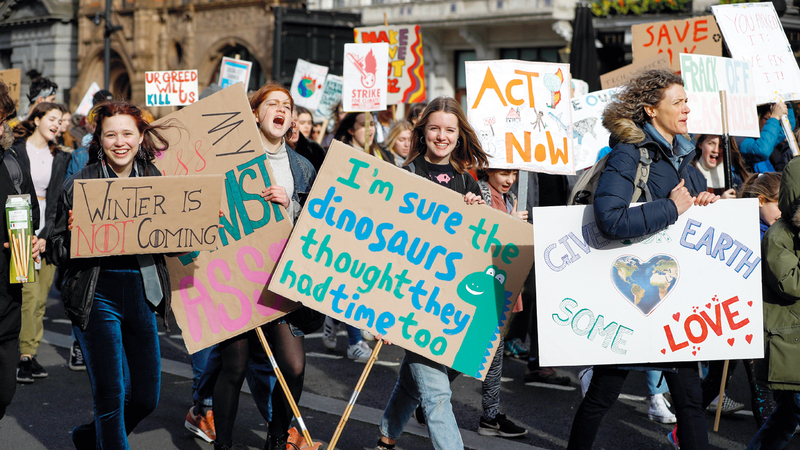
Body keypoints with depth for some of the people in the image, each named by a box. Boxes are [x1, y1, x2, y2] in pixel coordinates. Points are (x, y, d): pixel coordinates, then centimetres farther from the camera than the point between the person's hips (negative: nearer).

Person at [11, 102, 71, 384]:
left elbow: (58, 200, 10)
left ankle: (31, 353, 11)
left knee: (41, 297, 4)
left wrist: (47, 236, -1)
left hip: (47, 235, 4)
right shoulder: (14, 151, 0)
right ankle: (24, 356, -6)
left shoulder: (60, 158, 13)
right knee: (29, 293, -12)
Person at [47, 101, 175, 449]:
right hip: (97, 295, -4)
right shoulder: (78, 185, -4)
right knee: (110, 395, -6)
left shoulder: (156, 181, 6)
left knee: (146, 397, 11)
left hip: (142, 293, 4)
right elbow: (57, 253, -1)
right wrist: (73, 235, -22)